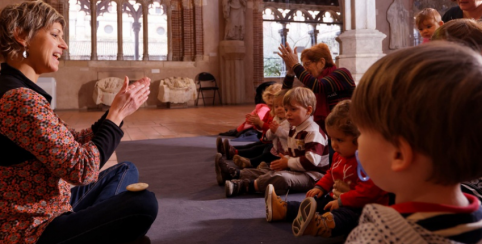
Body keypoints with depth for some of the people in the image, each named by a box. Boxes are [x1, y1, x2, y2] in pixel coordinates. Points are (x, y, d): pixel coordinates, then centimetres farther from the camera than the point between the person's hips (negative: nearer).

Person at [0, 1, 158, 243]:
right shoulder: (21, 99, -25)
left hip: (48, 207, 10)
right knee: (144, 203, -24)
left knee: (126, 170, 19)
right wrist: (117, 113, -15)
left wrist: (118, 108, 1)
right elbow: (82, 169, -25)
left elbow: (72, 145, 7)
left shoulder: (21, 91, 9)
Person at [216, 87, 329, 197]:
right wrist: (285, 160, 0)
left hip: (312, 176, -10)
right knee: (267, 170, 5)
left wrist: (288, 162, -18)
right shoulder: (294, 129, 15)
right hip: (296, 169, 10)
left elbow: (311, 160, -27)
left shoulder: (313, 132, -18)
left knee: (281, 177, -33)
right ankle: (234, 173, 0)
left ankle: (243, 186, -40)